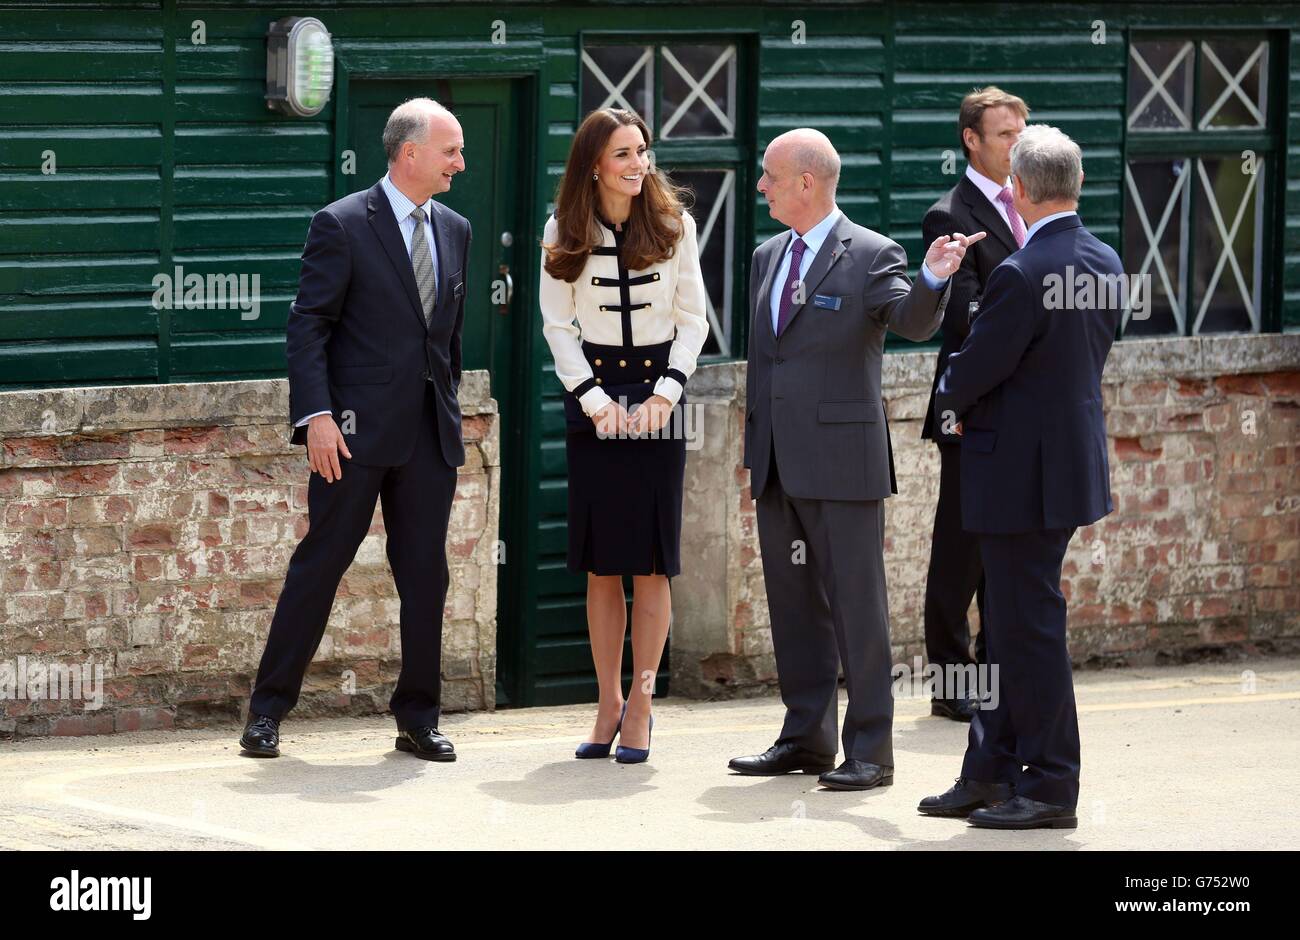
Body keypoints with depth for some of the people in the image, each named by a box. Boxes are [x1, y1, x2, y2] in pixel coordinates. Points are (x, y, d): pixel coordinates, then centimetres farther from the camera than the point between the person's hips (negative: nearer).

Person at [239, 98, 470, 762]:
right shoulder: (343, 225, -6)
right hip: (357, 430, -6)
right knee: (321, 562, -2)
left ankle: (418, 719, 14)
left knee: (426, 573, 6)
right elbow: (308, 326, -9)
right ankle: (268, 711, 5)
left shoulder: (454, 231, 13)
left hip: (430, 433, 6)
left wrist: (450, 409, 16)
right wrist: (316, 416, -17)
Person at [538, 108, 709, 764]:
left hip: (658, 394, 0)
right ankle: (608, 704, 7)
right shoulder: (564, 233, 0)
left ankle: (640, 704, 3)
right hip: (593, 393, 0)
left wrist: (666, 392, -9)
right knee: (601, 563, 1)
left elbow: (692, 319, 3)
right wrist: (595, 399, -7)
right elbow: (558, 325, 2)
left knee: (650, 561, -3)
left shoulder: (673, 225, 0)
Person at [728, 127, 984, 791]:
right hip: (778, 463, 7)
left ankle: (870, 750, 0)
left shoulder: (871, 256, -7)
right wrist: (754, 448, 18)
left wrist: (932, 281, -43)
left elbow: (913, 323, -22)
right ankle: (806, 737, 22)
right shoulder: (768, 257, 15)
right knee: (793, 604, 13)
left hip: (841, 461, -7)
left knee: (857, 604, -3)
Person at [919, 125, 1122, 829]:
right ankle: (989, 775, 23)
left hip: (1022, 473, -9)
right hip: (1073, 459, 9)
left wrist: (952, 398, 7)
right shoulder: (1106, 264, 4)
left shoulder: (1022, 275, -22)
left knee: (1029, 627, 0)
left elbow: (971, 374, -16)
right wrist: (977, 406, 14)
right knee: (1011, 622, 16)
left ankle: (1050, 787, 6)